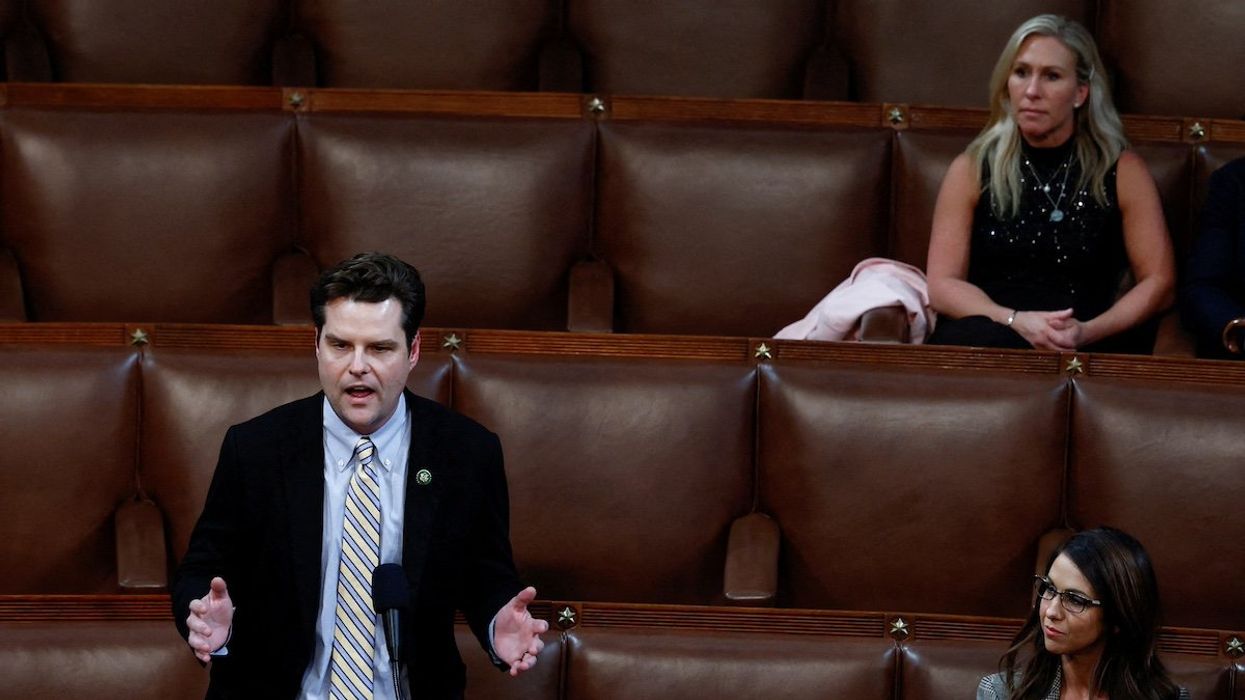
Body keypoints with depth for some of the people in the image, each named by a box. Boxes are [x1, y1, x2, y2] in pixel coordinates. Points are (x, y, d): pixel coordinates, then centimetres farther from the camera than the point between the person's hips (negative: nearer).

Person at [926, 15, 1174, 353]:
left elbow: (1158, 282, 7)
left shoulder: (1123, 172, 8)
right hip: (990, 335, 0)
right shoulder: (971, 170, 10)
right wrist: (1016, 322, -15)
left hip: (1088, 350, 0)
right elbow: (943, 284, 4)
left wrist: (1089, 332, -12)